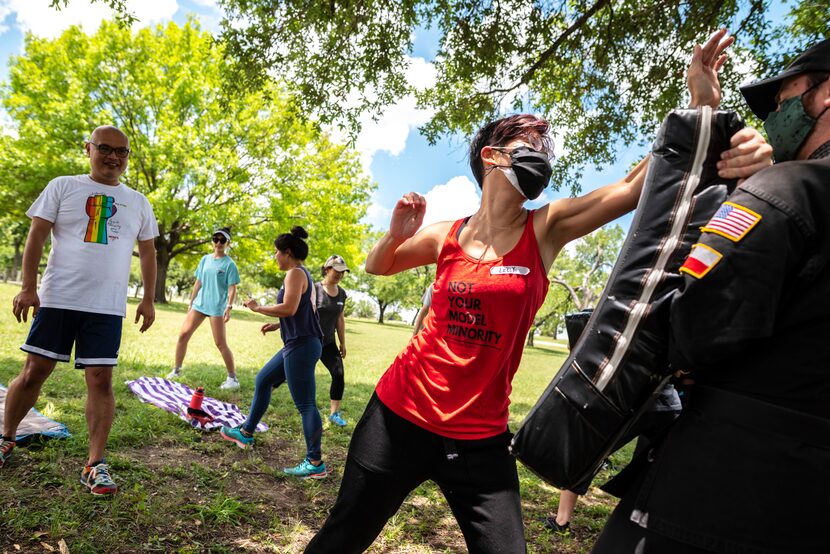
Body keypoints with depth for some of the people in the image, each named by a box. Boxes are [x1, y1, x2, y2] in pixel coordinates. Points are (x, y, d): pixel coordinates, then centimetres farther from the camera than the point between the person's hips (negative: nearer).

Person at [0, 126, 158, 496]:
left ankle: (95, 464, 3)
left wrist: (148, 300, 6)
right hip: (57, 299, -1)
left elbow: (147, 252, 13)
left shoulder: (138, 203, 10)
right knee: (34, 371, 6)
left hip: (107, 307, 1)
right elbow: (37, 235, 1)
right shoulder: (62, 186, 5)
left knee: (101, 379, -3)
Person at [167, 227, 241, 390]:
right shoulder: (205, 259, 12)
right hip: (199, 303, 6)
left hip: (217, 307, -6)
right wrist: (191, 302, 17)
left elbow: (232, 288, -9)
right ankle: (176, 370, 19)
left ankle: (233, 378, 4)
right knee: (183, 335, 3)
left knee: (221, 344, -5)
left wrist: (229, 307, -20)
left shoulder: (229, 264, -5)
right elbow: (198, 282, 17)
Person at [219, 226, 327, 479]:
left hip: (301, 346, -11)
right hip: (299, 344, 11)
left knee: (305, 404, -7)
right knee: (263, 380, 23)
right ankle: (246, 432, 37)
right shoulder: (303, 273, 17)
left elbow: (290, 308, -24)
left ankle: (315, 463, -1)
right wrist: (278, 325, 16)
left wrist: (258, 308, -11)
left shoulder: (295, 273, -12)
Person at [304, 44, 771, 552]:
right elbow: (377, 266, 17)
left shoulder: (547, 229, -2)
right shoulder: (447, 238, 0)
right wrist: (396, 234, -4)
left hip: (481, 438, 0)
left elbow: (635, 187, -17)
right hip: (401, 415, 1)